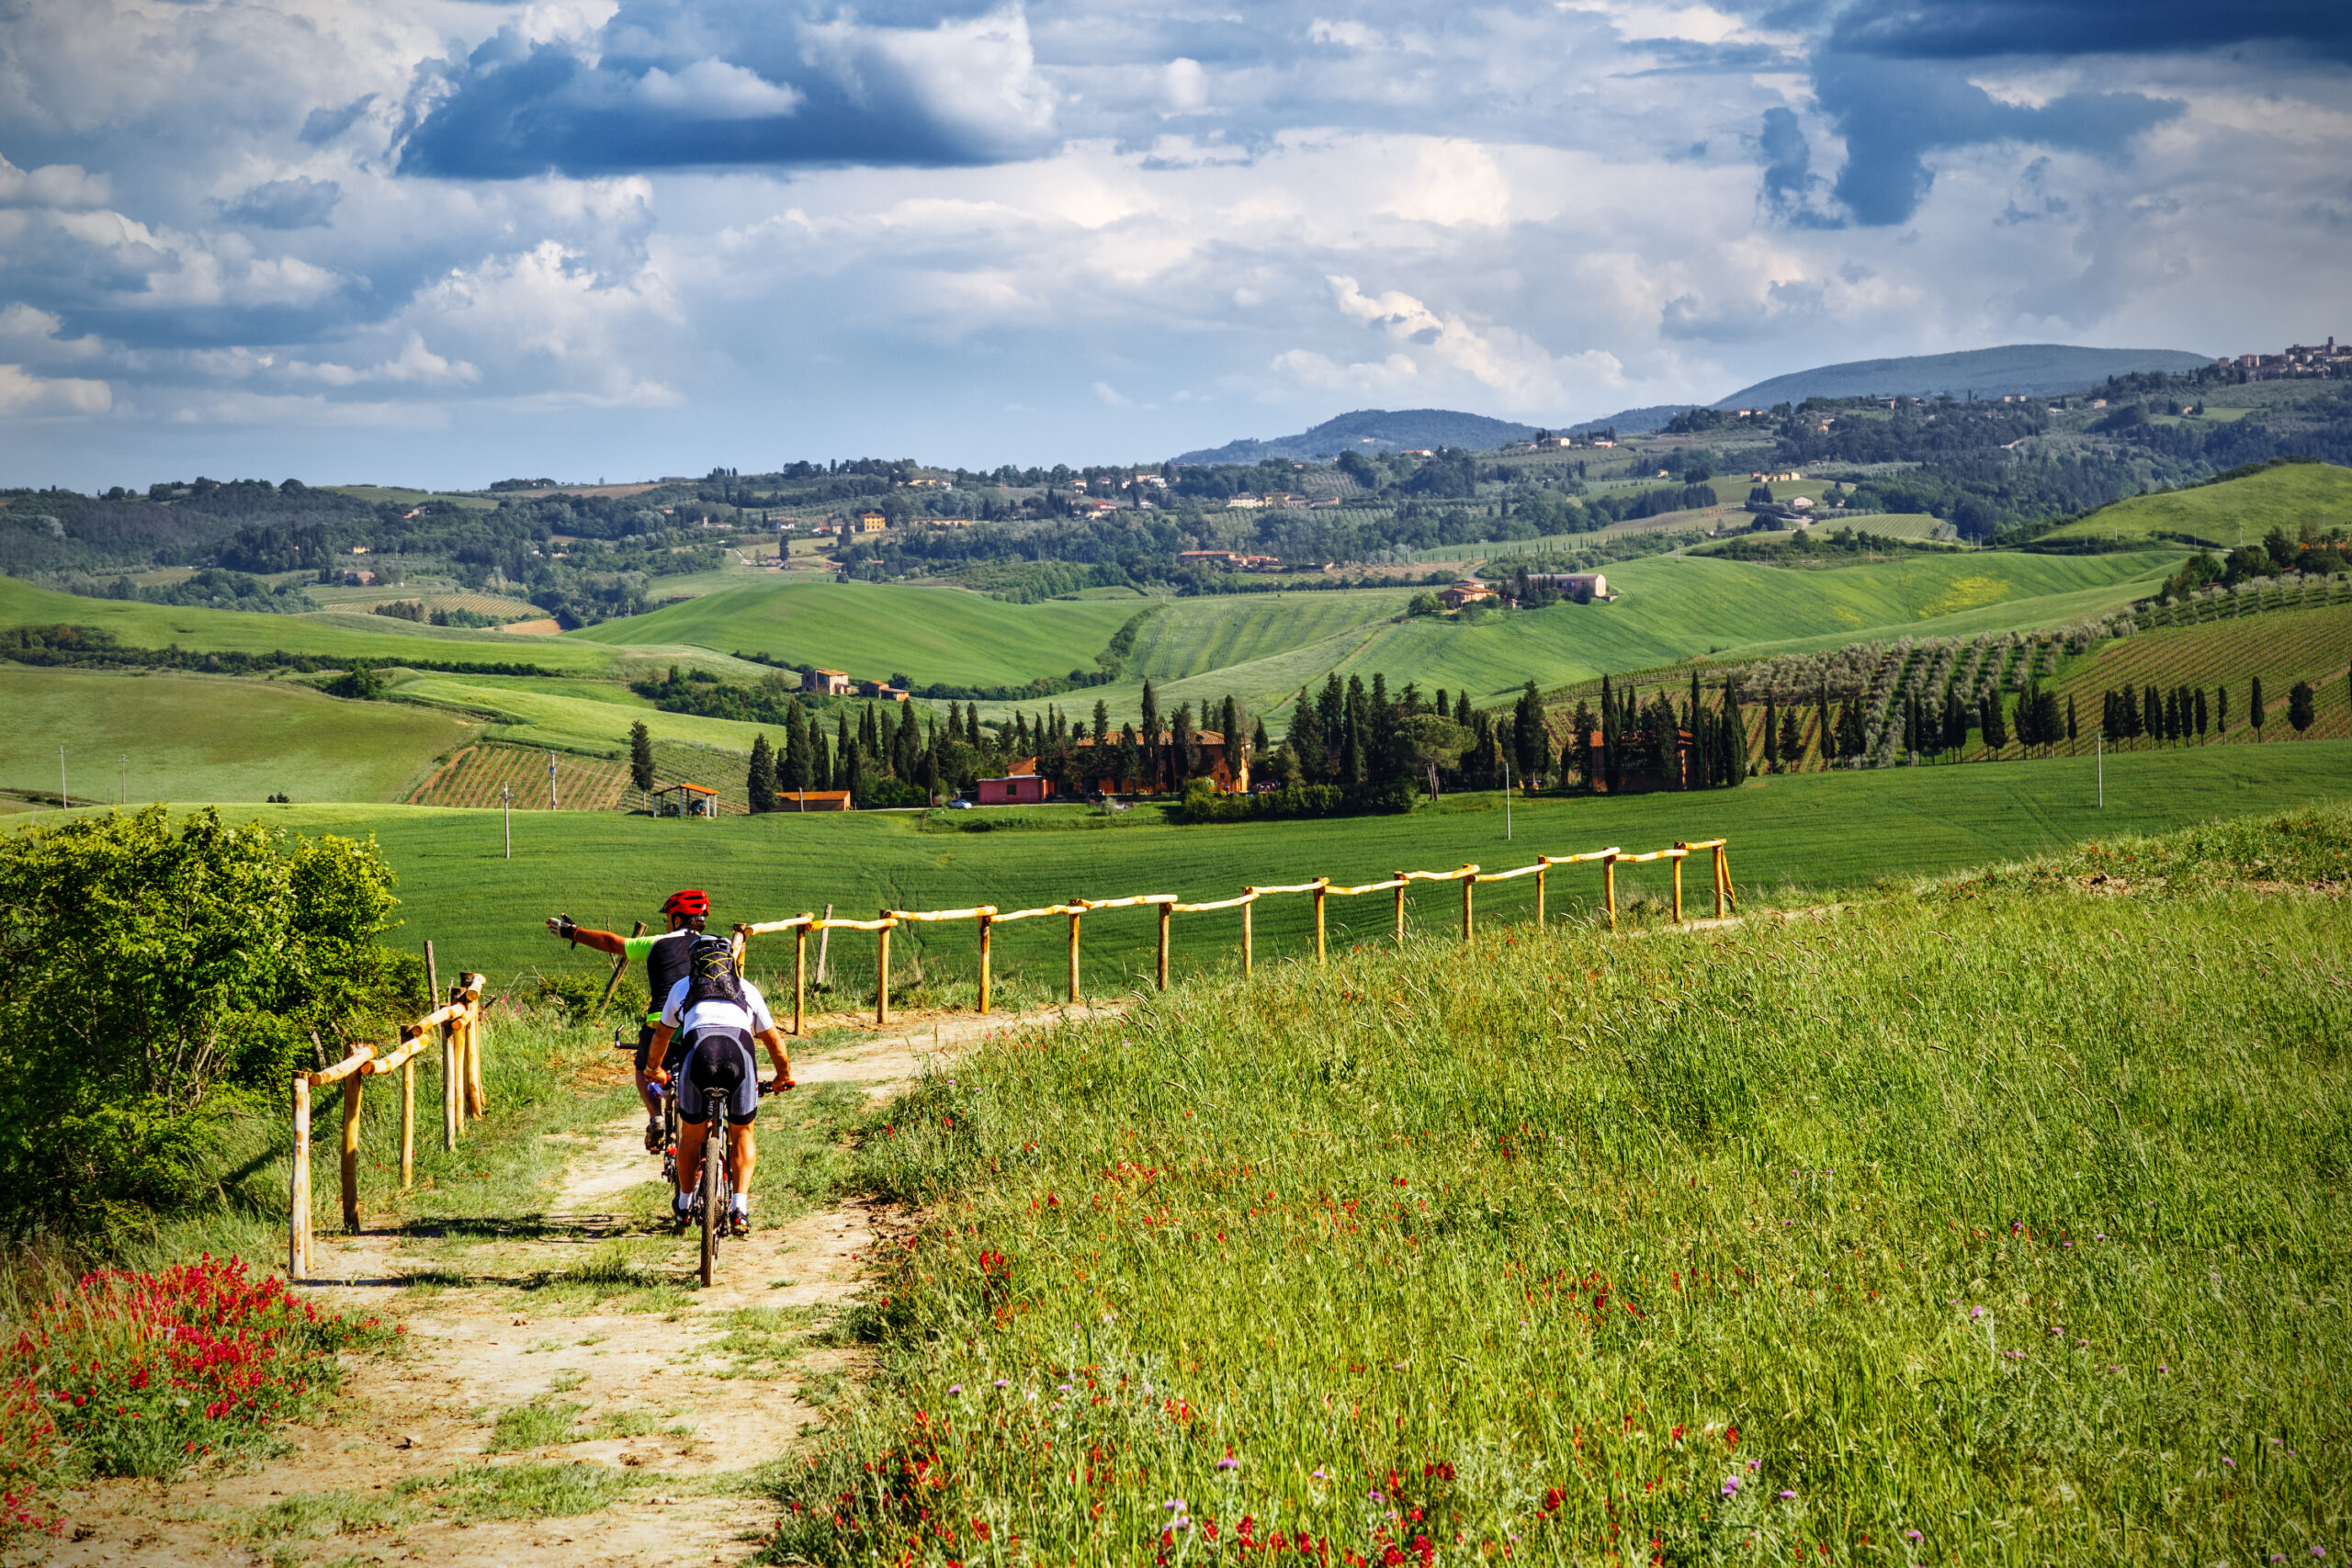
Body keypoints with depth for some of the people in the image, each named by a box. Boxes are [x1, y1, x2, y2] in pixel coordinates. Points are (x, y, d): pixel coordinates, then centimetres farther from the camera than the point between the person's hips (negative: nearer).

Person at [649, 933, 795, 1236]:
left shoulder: (682, 987, 35)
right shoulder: (746, 989, 34)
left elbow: (662, 1034, 48)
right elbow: (773, 1039, 40)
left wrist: (656, 1069, 67)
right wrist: (783, 1077, 57)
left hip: (697, 1048, 0)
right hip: (740, 1051, 0)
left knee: (692, 1135, 21)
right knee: (742, 1133, 20)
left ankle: (684, 1206, 34)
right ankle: (740, 1208, 9)